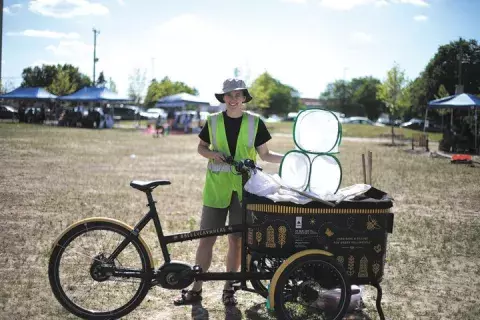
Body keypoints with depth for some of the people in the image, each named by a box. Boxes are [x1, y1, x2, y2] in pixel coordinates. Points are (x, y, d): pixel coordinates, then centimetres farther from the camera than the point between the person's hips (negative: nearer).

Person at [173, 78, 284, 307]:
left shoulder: (254, 122, 0)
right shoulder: (213, 121, 2)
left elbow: (264, 155, 4)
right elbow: (201, 147, 13)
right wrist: (211, 153, -9)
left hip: (243, 190, 0)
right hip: (216, 188, 1)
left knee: (236, 239, 7)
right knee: (206, 239, 3)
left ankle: (228, 289, 20)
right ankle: (195, 289, 13)